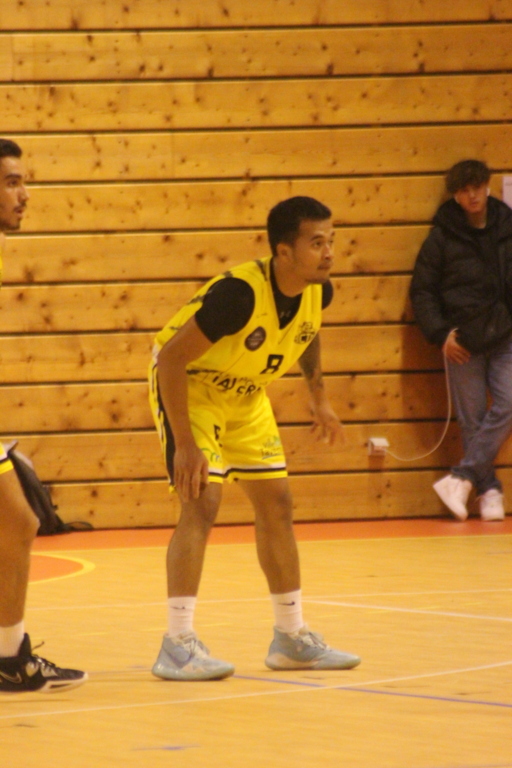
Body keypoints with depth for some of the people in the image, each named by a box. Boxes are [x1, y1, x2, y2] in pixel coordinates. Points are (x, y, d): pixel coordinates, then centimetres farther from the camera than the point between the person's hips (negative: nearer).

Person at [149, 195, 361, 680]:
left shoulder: (318, 292, -13)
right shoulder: (238, 293, -36)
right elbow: (170, 357, -33)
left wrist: (318, 398, 11)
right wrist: (185, 445, -33)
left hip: (245, 395, 8)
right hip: (188, 386, -8)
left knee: (276, 504, 8)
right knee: (202, 503, -20)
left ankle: (291, 638, 19)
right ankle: (177, 646, -17)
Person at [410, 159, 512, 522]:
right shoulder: (443, 237, -1)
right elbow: (422, 291, 2)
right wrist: (440, 333, -8)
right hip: (464, 342, -2)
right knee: (472, 420, -1)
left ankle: (461, 478, -8)